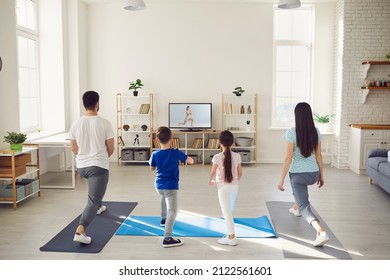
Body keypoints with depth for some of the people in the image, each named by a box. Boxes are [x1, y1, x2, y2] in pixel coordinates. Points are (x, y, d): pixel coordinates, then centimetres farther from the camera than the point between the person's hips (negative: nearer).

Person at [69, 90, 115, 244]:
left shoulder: (76, 123, 1)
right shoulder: (105, 123, -10)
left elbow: (74, 149, 9)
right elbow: (111, 149, -3)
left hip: (81, 166, 6)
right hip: (98, 166, -6)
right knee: (93, 200, -10)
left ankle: (98, 207, 55)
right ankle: (80, 230, -27)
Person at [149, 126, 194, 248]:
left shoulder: (155, 154, -2)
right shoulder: (176, 153, -10)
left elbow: (152, 168, 13)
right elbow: (191, 161, -3)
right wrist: (187, 157, 17)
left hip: (158, 185, 6)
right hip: (171, 185, -5)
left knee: (164, 197, 38)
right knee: (172, 211, -9)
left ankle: (163, 219, 56)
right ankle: (167, 238, -21)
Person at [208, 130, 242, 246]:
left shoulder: (217, 157, -16)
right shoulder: (237, 156, -6)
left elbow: (212, 173, -8)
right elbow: (240, 172, 2)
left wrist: (210, 181, 14)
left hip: (223, 187, -4)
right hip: (234, 186, 4)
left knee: (226, 211, -1)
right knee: (230, 209, 27)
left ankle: (232, 237, -4)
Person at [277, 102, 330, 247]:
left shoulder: (292, 132, -16)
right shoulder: (315, 132, -2)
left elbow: (288, 158, -17)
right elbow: (319, 156, 4)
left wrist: (281, 179, -10)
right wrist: (321, 175, 15)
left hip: (298, 174, -6)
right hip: (313, 174, 6)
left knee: (305, 207, -1)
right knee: (300, 185, 40)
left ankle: (321, 232, -24)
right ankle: (296, 208, 57)